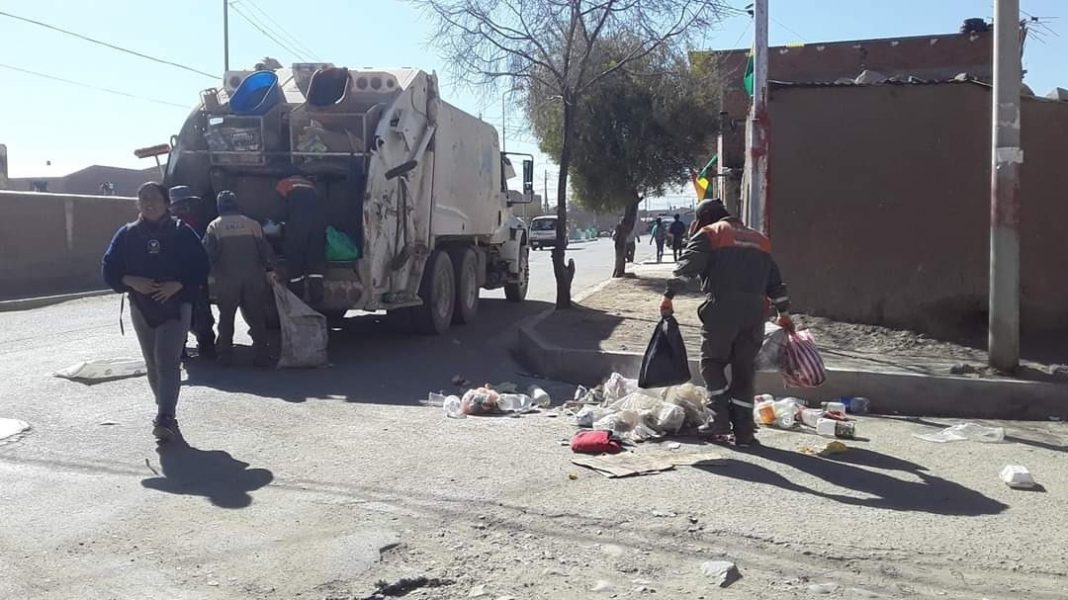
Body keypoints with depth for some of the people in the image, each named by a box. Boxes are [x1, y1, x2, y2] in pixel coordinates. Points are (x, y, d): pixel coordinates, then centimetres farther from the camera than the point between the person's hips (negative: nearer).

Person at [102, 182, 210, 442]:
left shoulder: (182, 233, -3)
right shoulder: (127, 235, 5)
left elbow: (200, 267, -4)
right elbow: (109, 268, 4)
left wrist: (177, 285, -18)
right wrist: (131, 281, -14)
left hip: (175, 306, -4)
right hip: (141, 308, 4)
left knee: (167, 362, -14)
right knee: (153, 364, 11)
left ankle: (164, 419, -20)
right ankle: (166, 413, 25)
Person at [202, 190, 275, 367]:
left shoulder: (214, 226, -1)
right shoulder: (252, 224, 3)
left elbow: (208, 254, -6)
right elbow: (266, 252, 2)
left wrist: (215, 273, 10)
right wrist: (266, 268, 18)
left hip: (226, 281, -1)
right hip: (253, 279, 1)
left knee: (226, 317, 12)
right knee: (256, 317, 9)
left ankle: (225, 355, 13)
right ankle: (261, 356, 7)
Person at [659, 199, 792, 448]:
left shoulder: (708, 234, 8)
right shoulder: (759, 240, 25)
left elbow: (687, 266, -8)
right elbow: (775, 281, 25)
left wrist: (668, 295, -11)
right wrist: (784, 313, 31)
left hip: (722, 309, -4)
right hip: (755, 311, 4)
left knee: (712, 362, 12)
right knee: (744, 369, 10)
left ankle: (721, 422, 5)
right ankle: (743, 432, 11)